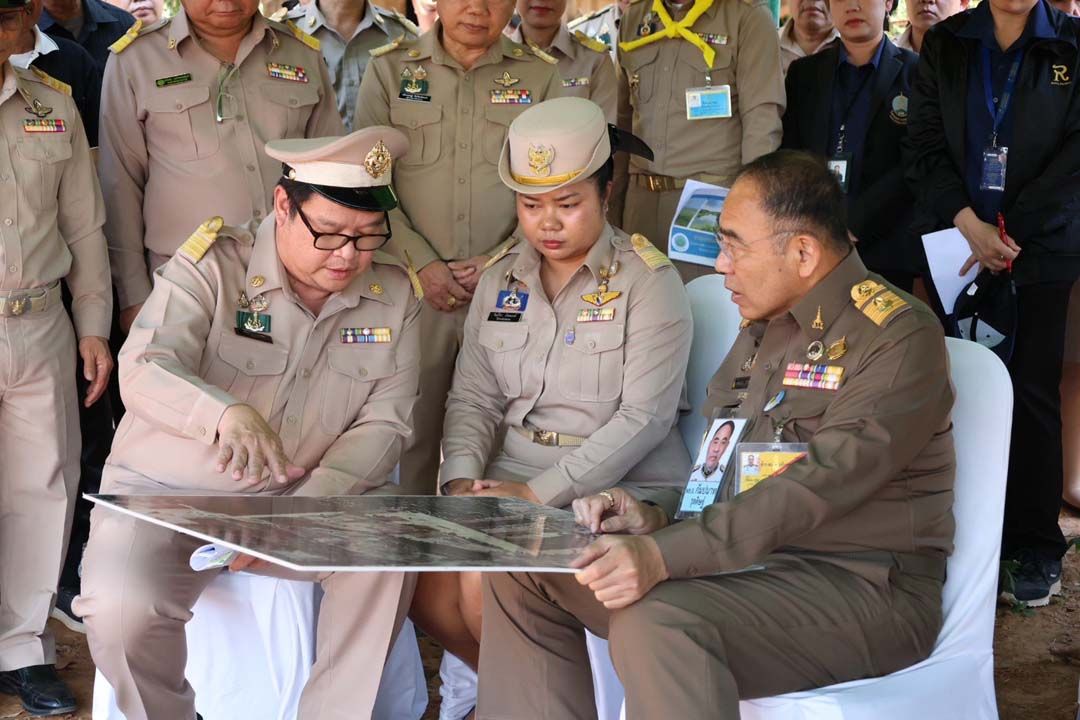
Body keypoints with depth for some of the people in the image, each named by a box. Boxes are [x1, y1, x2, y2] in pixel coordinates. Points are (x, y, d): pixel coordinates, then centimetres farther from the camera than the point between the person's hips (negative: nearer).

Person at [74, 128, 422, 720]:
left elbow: (383, 423, -4)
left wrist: (310, 511, -21)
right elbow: (144, 371, -26)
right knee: (123, 611, -29)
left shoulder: (392, 296, -1)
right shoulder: (211, 266, -13)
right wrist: (227, 414, -49)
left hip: (308, 495, 3)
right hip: (168, 494, -3)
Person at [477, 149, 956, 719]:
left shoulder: (899, 336, -14)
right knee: (524, 569, 0)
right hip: (750, 559, 9)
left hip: (863, 586, -9)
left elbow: (821, 485, -26)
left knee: (659, 624, -35)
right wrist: (656, 520, -7)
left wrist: (665, 555, -35)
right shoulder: (762, 327, 14)